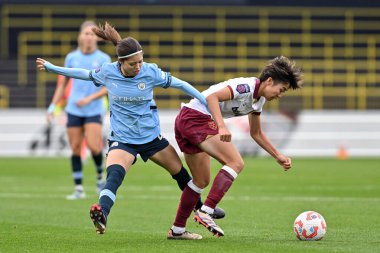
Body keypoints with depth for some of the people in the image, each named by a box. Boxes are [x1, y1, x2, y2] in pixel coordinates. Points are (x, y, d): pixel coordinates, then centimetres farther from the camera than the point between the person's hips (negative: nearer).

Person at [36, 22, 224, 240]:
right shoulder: (107, 72, -12)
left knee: (180, 172, 16)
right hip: (122, 139, -2)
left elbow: (180, 84, -3)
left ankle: (200, 207, 40)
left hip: (151, 136, 2)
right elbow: (84, 74, 8)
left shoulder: (150, 72, -13)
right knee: (114, 174, -32)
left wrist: (206, 102, -1)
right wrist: (52, 68, 14)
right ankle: (101, 215, -51)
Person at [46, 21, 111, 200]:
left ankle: (100, 177, 11)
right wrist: (52, 106, 8)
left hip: (94, 110, -2)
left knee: (94, 146, -16)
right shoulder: (71, 58, 5)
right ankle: (78, 189, 8)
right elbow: (62, 84, 13)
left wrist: (90, 98, -17)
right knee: (75, 149, 0)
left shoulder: (103, 59, -2)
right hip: (74, 110, 2)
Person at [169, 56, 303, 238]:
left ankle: (177, 229, 21)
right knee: (236, 163, -18)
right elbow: (212, 96, -27)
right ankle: (206, 212, -24)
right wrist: (221, 127, -36)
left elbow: (256, 133, 28)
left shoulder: (259, 99, 15)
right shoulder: (247, 86, -15)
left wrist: (278, 156, 25)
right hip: (197, 117, -10)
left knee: (202, 181, 14)